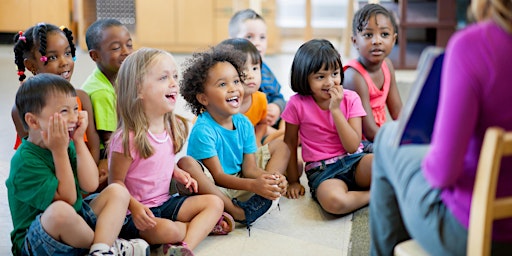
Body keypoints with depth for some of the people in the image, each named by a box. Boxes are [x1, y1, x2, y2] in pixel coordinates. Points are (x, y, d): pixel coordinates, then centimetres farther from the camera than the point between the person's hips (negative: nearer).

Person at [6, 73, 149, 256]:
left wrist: (79, 141, -8)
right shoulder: (25, 161, -19)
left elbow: (91, 185, -8)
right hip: (34, 240, -8)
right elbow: (68, 199, -20)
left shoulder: (67, 145, 5)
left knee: (117, 191, -4)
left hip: (75, 226, 8)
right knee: (61, 211, -39)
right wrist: (59, 151, -22)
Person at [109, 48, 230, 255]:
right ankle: (205, 225, -2)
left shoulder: (171, 128, 3)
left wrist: (179, 173, 0)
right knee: (166, 230, -34)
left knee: (215, 203, -5)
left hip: (165, 202, 8)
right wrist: (134, 207, -29)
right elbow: (116, 182, -15)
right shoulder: (128, 138, -21)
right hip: (136, 213, -8)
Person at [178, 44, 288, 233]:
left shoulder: (244, 124, 0)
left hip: (237, 187, 6)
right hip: (209, 188, -6)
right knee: (187, 164, -33)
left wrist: (272, 176, -24)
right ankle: (237, 212, -30)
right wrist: (253, 185, -34)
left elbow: (249, 169, -2)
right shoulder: (203, 130, -19)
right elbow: (218, 176, -20)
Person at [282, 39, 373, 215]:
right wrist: (293, 181, 9)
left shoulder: (350, 99, -1)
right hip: (322, 170, -1)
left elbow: (352, 147, -9)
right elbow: (290, 142, 7)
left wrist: (335, 110, -15)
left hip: (354, 161, 1)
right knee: (333, 201, -38)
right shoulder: (298, 104, -4)